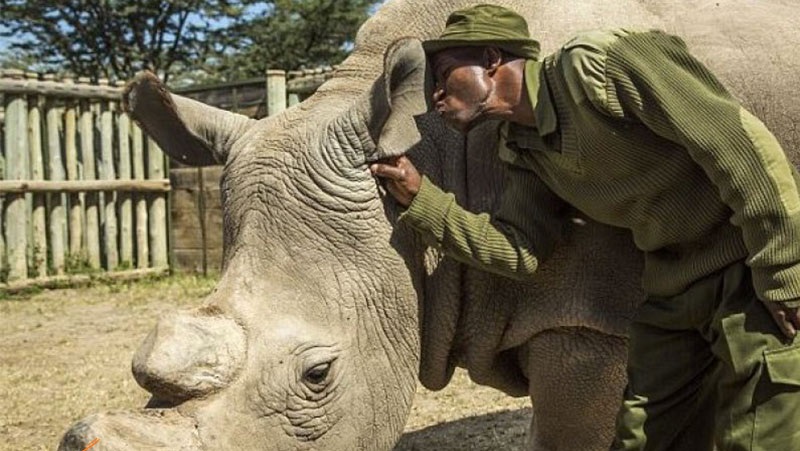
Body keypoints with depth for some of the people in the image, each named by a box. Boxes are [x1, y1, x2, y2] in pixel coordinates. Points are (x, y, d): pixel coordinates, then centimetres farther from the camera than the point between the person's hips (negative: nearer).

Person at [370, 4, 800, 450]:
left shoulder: (596, 63, -18)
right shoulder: (524, 150, 8)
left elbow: (740, 141, -21)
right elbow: (519, 252, 4)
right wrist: (421, 198, -2)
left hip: (755, 277, -8)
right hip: (675, 292, 8)